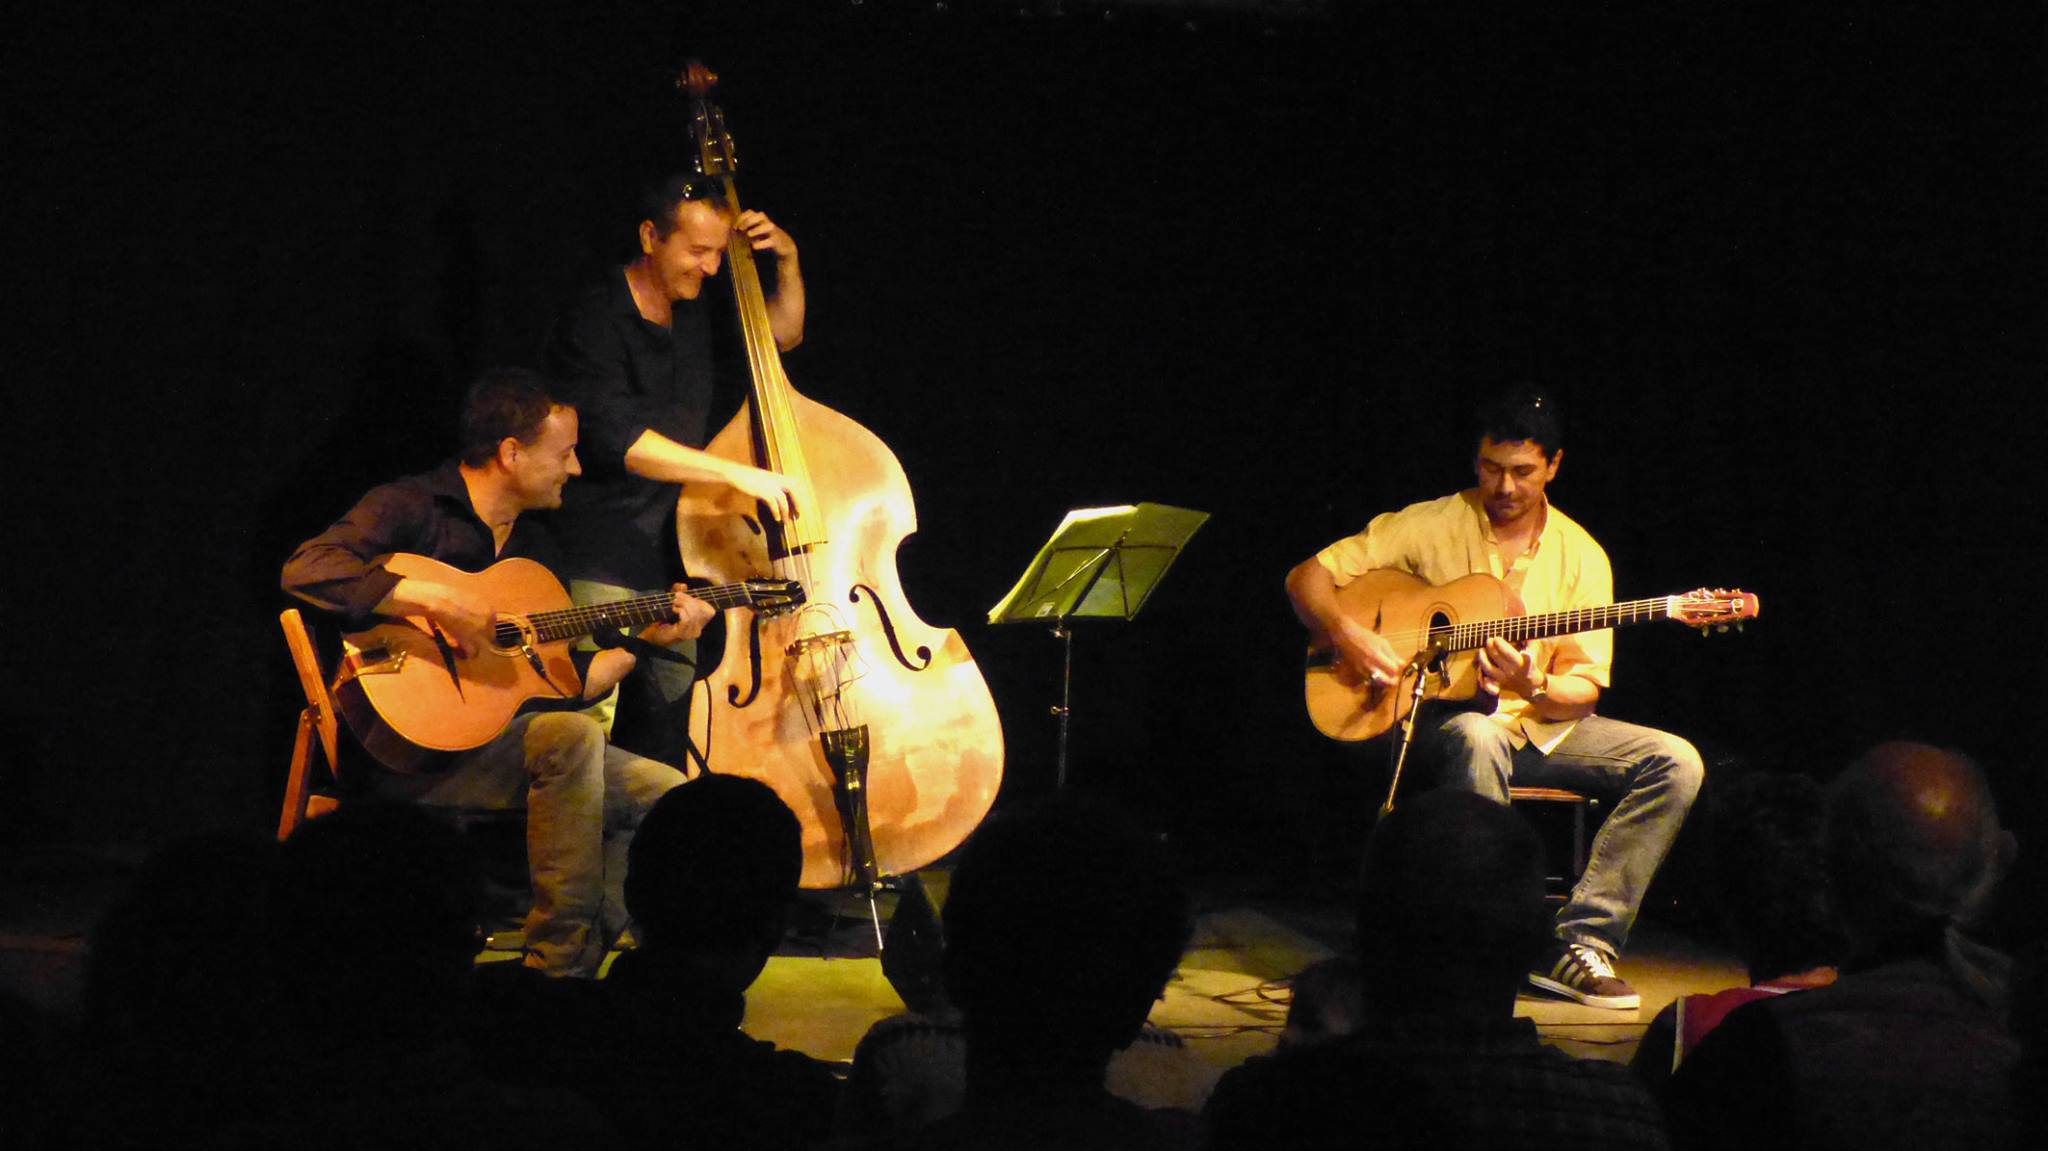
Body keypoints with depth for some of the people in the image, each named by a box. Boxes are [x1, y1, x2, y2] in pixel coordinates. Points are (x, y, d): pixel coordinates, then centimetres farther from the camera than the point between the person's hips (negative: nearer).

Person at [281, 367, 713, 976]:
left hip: (500, 735, 8)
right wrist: (436, 600, -30)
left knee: (666, 792, -7)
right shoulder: (411, 508, -7)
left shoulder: (538, 547, 17)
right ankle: (560, 961, -25)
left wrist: (646, 637, 11)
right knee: (572, 738, -32)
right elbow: (306, 570, -26)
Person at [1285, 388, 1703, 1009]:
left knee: (1676, 761, -17)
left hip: (1541, 725, 4)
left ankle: (1581, 942, -21)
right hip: (1446, 719, -4)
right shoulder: (1429, 526, -2)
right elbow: (1307, 577, -2)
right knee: (1478, 737, -40)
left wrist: (1531, 687, -23)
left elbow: (1583, 691, 0)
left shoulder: (1580, 555, 3)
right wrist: (1345, 633, -22)